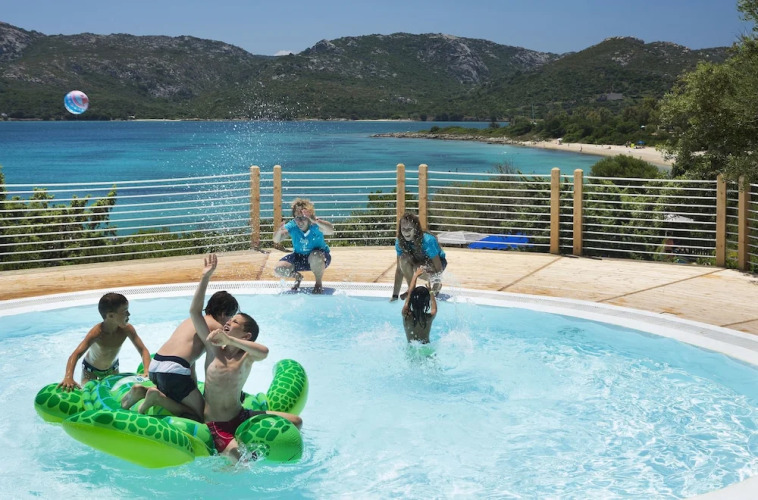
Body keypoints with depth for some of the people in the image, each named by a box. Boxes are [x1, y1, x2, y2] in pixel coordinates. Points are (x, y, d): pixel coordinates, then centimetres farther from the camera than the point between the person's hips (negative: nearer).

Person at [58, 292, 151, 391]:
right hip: (91, 369, -3)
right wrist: (68, 377, -64)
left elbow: (143, 350, -23)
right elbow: (76, 354, -47)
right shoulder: (97, 332, -39)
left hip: (112, 368, 4)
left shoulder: (127, 329, -27)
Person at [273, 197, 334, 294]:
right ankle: (297, 276, 19)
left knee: (315, 256, -40)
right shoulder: (292, 226, -17)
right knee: (279, 270, -17)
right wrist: (279, 231, -47)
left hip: (320, 257, -3)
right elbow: (276, 240, -24)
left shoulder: (316, 226, -26)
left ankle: (319, 283, -9)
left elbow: (331, 231, -47)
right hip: (299, 258, 4)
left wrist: (316, 220, -60)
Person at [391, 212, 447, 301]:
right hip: (420, 260, 4)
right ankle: (411, 289, -6)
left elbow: (439, 269, -31)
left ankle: (437, 284, -3)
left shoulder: (427, 241, -35)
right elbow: (399, 268, -15)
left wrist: (433, 292, -35)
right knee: (404, 259, -28)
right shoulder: (400, 242, -21)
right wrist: (395, 295, -19)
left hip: (437, 261, -4)